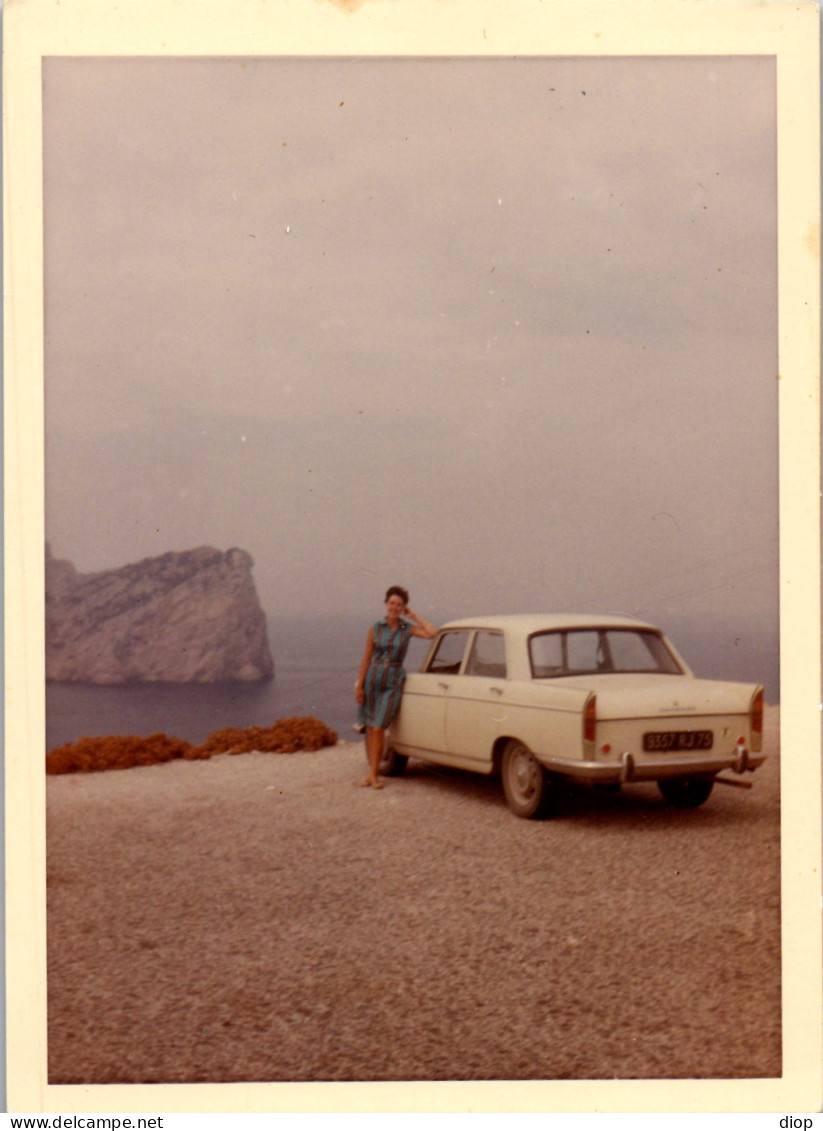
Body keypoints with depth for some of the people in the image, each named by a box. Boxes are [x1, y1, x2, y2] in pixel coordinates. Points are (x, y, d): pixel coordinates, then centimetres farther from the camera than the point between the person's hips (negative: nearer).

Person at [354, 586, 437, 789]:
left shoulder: (408, 629, 1)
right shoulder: (375, 629, 3)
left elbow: (432, 633, -15)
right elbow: (366, 658, 5)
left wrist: (414, 616, -5)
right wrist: (359, 685, 0)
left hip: (393, 683, -2)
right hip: (372, 679, 2)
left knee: (378, 728, -10)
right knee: (370, 729, 4)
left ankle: (374, 775, -3)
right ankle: (372, 771, 15)